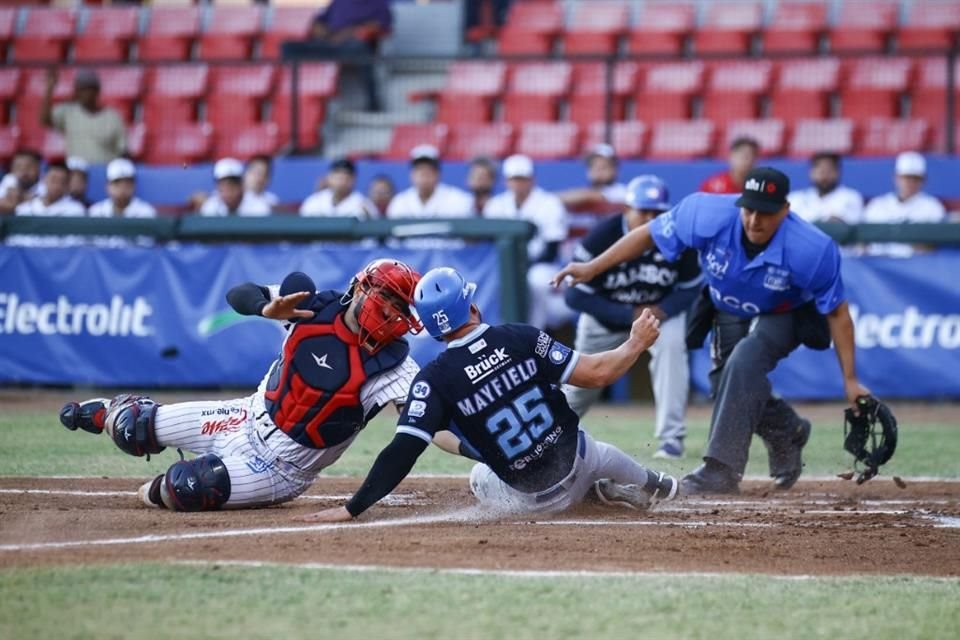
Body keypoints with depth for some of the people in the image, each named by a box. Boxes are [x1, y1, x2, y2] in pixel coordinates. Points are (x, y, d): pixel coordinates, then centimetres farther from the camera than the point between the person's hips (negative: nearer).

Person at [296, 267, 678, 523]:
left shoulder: (435, 380, -18)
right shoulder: (522, 339, -14)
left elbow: (402, 452, -24)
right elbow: (595, 374, -13)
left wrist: (352, 509, -22)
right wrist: (636, 344, 5)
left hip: (525, 500, -2)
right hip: (578, 464, 2)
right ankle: (648, 486, 56)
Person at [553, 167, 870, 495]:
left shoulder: (812, 249, -36)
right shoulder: (709, 215, -33)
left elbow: (837, 312, -23)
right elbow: (649, 234, -18)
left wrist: (850, 380, -21)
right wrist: (592, 268, -19)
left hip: (783, 318, -4)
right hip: (728, 317, 4)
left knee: (743, 362, -32)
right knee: (731, 391, 10)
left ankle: (722, 468, -31)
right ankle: (787, 433, 42)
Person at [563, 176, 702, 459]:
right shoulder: (600, 238, -30)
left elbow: (692, 287, -11)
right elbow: (576, 296, -26)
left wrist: (665, 310, -31)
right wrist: (630, 317, -32)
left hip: (661, 310, 1)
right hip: (606, 315, -1)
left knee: (671, 345, -30)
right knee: (581, 382, 8)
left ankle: (672, 438, -26)